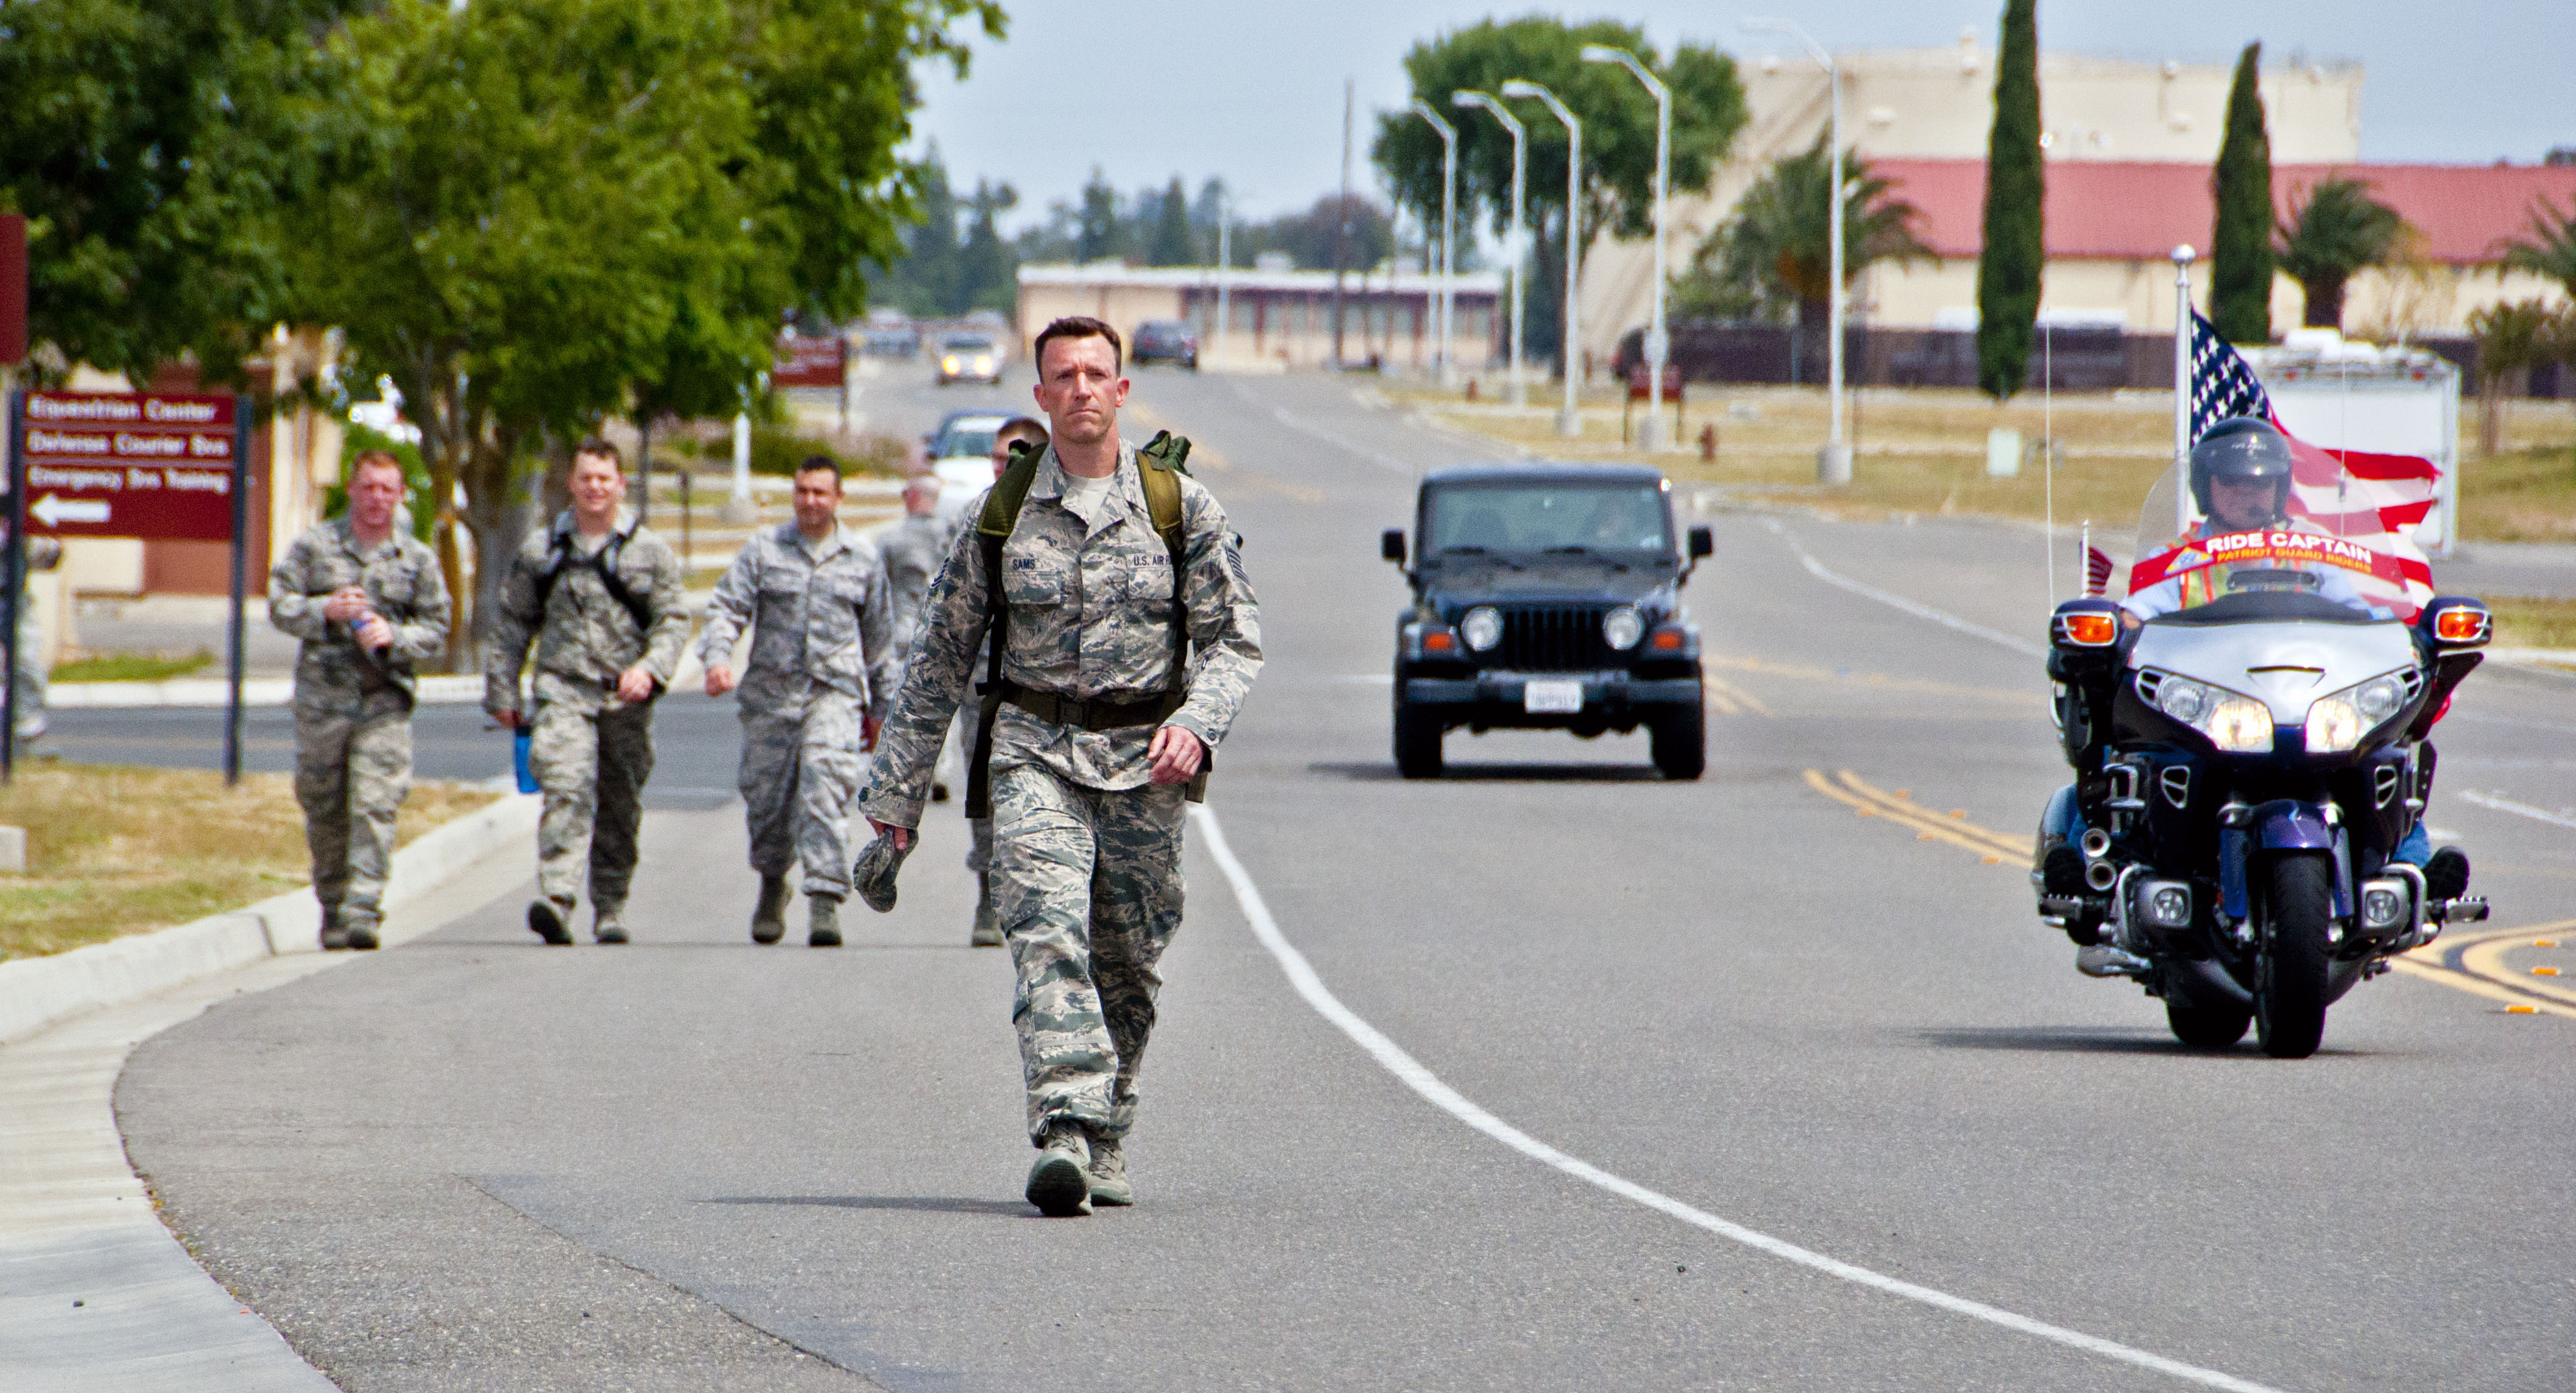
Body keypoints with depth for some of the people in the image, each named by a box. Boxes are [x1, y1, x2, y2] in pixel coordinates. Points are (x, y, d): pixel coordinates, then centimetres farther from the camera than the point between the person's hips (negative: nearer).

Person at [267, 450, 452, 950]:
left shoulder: (418, 560, 7)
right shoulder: (315, 544, 6)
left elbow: (436, 631, 7)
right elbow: (279, 603, 4)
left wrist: (395, 637, -12)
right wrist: (325, 611, -14)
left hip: (385, 700, -1)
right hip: (323, 696, 1)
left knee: (376, 805, -12)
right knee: (324, 808, 8)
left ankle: (363, 911, -15)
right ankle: (332, 905, 24)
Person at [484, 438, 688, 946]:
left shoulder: (650, 551, 7)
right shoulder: (541, 551, 9)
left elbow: (674, 619, 4)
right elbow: (511, 623, 14)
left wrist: (650, 669, -13)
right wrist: (502, 692, 10)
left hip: (626, 700, 1)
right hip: (563, 691, -1)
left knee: (620, 809, 8)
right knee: (567, 791, -20)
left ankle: (610, 911, 21)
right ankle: (555, 899, -32)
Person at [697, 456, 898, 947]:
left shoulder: (863, 559, 11)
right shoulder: (764, 549, 7)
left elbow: (880, 641, 19)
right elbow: (727, 608, 1)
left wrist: (881, 708, 21)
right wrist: (717, 657, -19)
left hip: (835, 692, -1)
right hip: (771, 693, 1)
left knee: (824, 793, -18)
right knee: (766, 799, 5)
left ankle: (826, 899, -23)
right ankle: (772, 885, 32)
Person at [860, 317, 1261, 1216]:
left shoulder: (1179, 505, 4)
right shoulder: (1003, 512, 5)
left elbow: (1235, 639, 4)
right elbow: (941, 657, 11)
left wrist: (1195, 722, -17)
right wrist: (896, 789, 11)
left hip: (1142, 766, 1)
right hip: (1036, 751, -1)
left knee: (1125, 965, 6)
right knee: (1047, 935, -20)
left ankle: (1104, 1146, 22)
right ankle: (1065, 1133, -32)